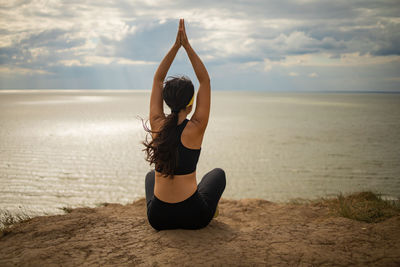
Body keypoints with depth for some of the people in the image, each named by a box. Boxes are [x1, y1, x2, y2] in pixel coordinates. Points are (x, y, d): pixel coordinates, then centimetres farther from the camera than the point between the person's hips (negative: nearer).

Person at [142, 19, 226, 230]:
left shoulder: (157, 125, -8)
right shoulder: (195, 129, -16)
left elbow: (157, 79, 1)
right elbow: (205, 81, -9)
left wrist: (176, 46, -3)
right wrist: (186, 45, -9)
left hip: (158, 218, 3)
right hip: (193, 217, -2)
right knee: (217, 173, 30)